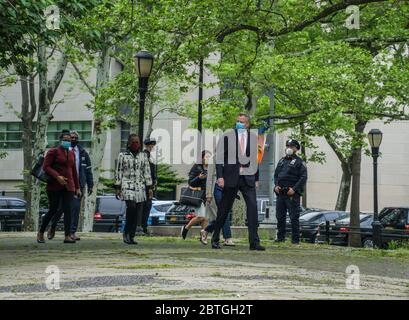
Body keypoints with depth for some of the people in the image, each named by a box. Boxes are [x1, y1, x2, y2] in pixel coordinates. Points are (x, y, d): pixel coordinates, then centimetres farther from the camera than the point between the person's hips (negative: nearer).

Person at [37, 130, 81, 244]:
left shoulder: (71, 153, 15)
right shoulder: (53, 152, -2)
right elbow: (45, 167, -9)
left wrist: (77, 187, 17)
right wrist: (57, 176, -21)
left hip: (68, 186, 5)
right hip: (54, 186, -5)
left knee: (68, 210, -7)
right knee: (53, 210, -1)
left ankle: (67, 236, -10)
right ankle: (41, 233, 16)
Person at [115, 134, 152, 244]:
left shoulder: (143, 156, 14)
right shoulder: (122, 155, 5)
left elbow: (147, 172, 13)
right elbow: (118, 172, 5)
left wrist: (149, 187, 7)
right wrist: (118, 188, 1)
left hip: (140, 187, 3)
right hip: (127, 186, -3)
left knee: (138, 212, -2)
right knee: (131, 206, -23)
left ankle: (131, 236, 5)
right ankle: (126, 232, -8)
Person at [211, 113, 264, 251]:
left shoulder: (253, 137, 10)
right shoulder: (227, 137, 0)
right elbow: (219, 157, -2)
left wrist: (256, 178, 16)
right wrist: (220, 176, -12)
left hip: (248, 178, 2)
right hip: (231, 177, -2)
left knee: (253, 207, -11)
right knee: (224, 209, 5)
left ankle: (254, 242, -10)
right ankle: (215, 239, 20)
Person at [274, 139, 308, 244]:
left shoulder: (299, 162, -1)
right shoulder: (281, 161, 19)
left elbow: (303, 177, -8)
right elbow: (276, 174, 22)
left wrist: (294, 189, -16)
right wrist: (276, 185, 3)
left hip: (292, 194, -6)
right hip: (280, 193, 6)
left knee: (294, 217, -6)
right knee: (280, 216, 8)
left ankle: (295, 239, -4)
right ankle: (280, 237, 16)